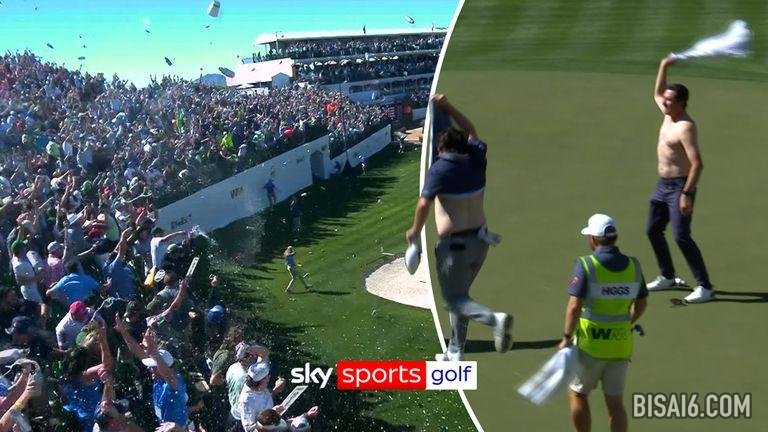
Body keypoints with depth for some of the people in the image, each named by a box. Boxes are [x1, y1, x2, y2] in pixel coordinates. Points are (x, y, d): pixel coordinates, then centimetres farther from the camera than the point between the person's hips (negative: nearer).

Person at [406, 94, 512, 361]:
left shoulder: (440, 169, -12)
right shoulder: (477, 159, 3)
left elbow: (424, 203, -20)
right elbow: (470, 131, 22)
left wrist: (415, 230, -5)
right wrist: (448, 108, 24)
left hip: (454, 243, -6)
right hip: (479, 239, 7)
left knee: (455, 298, 1)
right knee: (460, 293, 19)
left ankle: (495, 319, -26)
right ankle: (455, 353, 24)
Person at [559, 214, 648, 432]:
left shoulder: (586, 265, -16)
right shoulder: (633, 265, -1)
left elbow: (574, 306, -21)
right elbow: (642, 303, 11)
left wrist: (567, 338, -10)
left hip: (590, 343, -4)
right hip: (622, 343, 4)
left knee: (577, 394, 16)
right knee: (615, 402, 13)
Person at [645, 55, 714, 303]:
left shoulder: (685, 127, -20)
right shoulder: (668, 115, 6)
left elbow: (697, 164, -25)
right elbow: (656, 93, 27)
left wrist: (687, 194, -29)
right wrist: (663, 67, 15)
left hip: (679, 187, -9)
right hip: (662, 184, 9)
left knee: (681, 237, -12)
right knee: (653, 230, 15)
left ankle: (705, 287, -5)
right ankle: (668, 277, 29)